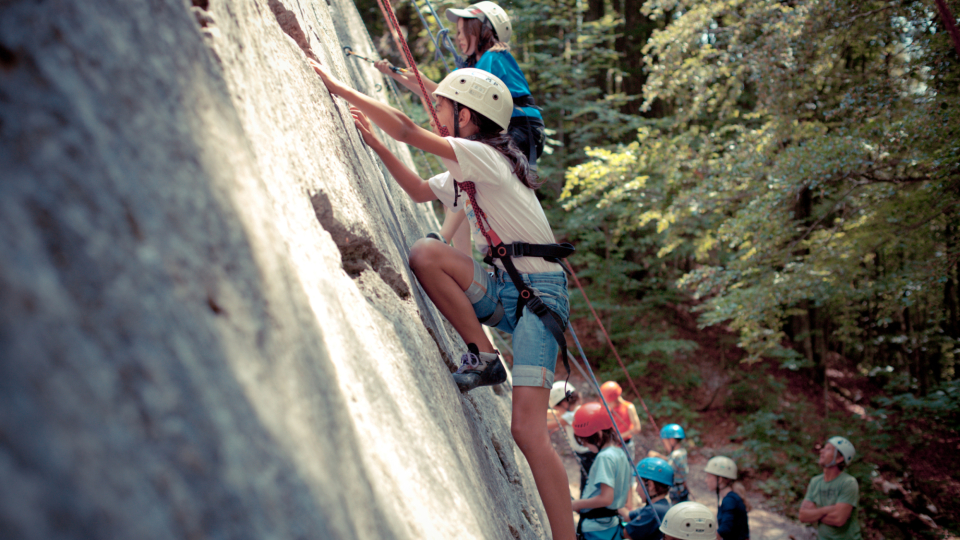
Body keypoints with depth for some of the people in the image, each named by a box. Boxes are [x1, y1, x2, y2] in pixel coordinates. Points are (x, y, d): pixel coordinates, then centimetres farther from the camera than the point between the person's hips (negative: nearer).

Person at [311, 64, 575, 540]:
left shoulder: (482, 154, -12)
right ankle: (483, 356, -7)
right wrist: (375, 144, 24)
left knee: (527, 430, -18)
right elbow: (420, 191, 31)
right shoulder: (466, 172, 15)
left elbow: (408, 130, -19)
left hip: (538, 292, -8)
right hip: (504, 290, 8)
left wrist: (339, 87, -12)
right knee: (425, 253, -16)